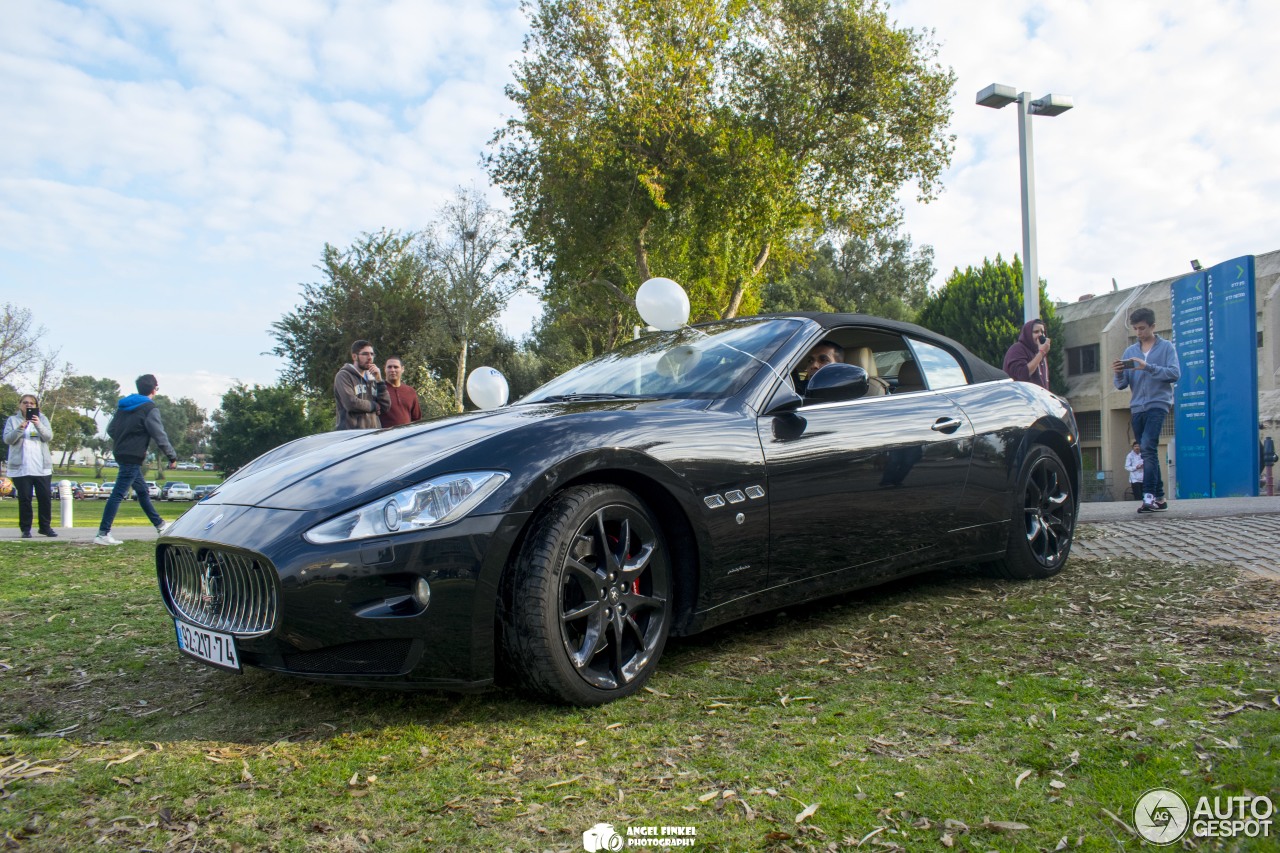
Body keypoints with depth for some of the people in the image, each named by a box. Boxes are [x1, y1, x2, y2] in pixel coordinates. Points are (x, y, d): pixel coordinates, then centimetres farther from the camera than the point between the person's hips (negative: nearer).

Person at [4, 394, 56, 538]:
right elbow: (7, 439, -3)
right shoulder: (13, 420, 9)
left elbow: (49, 437, -2)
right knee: (24, 499, -1)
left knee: (45, 497, 1)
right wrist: (20, 428, -21)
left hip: (42, 467, 1)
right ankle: (25, 529, 5)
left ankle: (46, 527, 10)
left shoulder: (42, 419, 12)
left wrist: (39, 425, -21)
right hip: (21, 467, -1)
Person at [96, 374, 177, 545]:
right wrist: (172, 457, -5)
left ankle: (160, 525, 28)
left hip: (122, 454, 9)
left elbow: (110, 430, 16)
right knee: (118, 494, -9)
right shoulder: (149, 409, -12)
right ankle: (103, 534, -10)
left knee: (143, 491, 17)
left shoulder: (124, 406, 13)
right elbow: (160, 437, -13)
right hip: (133, 458, -9)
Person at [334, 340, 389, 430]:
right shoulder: (344, 376, 0)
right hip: (352, 433, -6)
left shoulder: (371, 379, 20)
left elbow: (386, 405, 10)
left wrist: (379, 380, 1)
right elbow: (351, 403, -16)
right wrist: (375, 406, -1)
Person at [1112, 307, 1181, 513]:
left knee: (1148, 446, -22)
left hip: (1158, 403, -5)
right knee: (1148, 452, 8)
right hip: (1137, 407, 5)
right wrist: (1118, 373, -10)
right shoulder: (1130, 351, 14)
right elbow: (1122, 385, 12)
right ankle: (1159, 498, 15)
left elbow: (1175, 373, -10)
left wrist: (1147, 367, -19)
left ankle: (1149, 495, -26)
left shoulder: (1166, 347, 4)